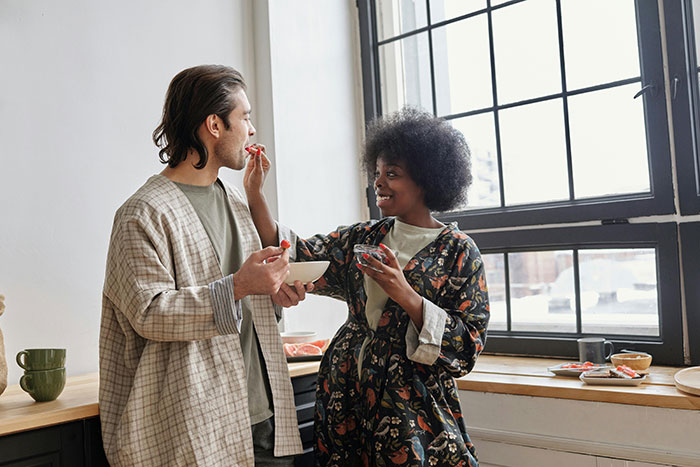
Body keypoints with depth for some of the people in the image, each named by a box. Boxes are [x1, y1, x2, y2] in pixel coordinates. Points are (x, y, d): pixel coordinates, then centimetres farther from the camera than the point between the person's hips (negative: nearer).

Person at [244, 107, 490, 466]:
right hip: (348, 395, 4)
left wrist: (405, 295, -22)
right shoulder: (363, 238, 7)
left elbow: (468, 346, -11)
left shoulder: (458, 251, -6)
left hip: (413, 405, -4)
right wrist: (255, 195, -9)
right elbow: (294, 256, -2)